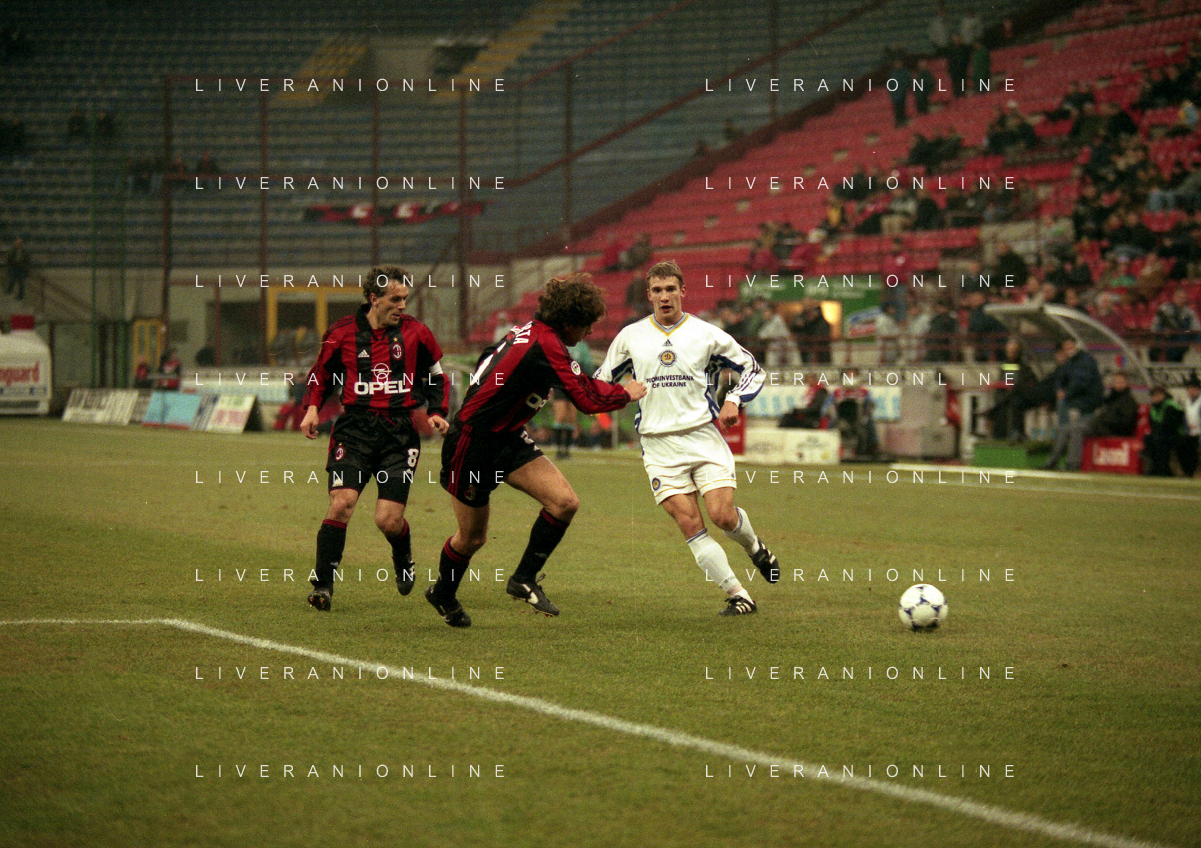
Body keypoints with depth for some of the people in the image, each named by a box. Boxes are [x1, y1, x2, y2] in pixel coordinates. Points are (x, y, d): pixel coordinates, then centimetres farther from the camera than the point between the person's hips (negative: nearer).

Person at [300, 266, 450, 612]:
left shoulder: (415, 333, 3)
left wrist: (437, 412, 3)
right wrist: (312, 408, -1)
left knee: (389, 520, -7)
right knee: (342, 503, -18)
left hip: (399, 431, 0)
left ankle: (403, 560, 29)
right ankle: (323, 585, -9)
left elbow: (435, 375, 18)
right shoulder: (342, 333, 2)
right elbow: (320, 375, 15)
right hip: (354, 428, 0)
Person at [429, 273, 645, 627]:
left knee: (565, 502, -8)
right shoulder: (546, 345, -26)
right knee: (472, 538, 8)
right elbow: (587, 400, -27)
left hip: (507, 439, 9)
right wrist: (625, 392, -8)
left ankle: (524, 579, 5)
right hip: (473, 442, -9)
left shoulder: (530, 331, 2)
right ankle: (442, 594, 36)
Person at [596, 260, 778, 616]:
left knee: (722, 514, -13)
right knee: (689, 523, -11)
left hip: (704, 436, -1)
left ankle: (754, 547, 23)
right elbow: (601, 382, 19)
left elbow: (752, 369, 12)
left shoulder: (707, 334, 3)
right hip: (659, 443, 1)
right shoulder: (630, 337, 8)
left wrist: (734, 400, -5)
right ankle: (737, 595, -5)